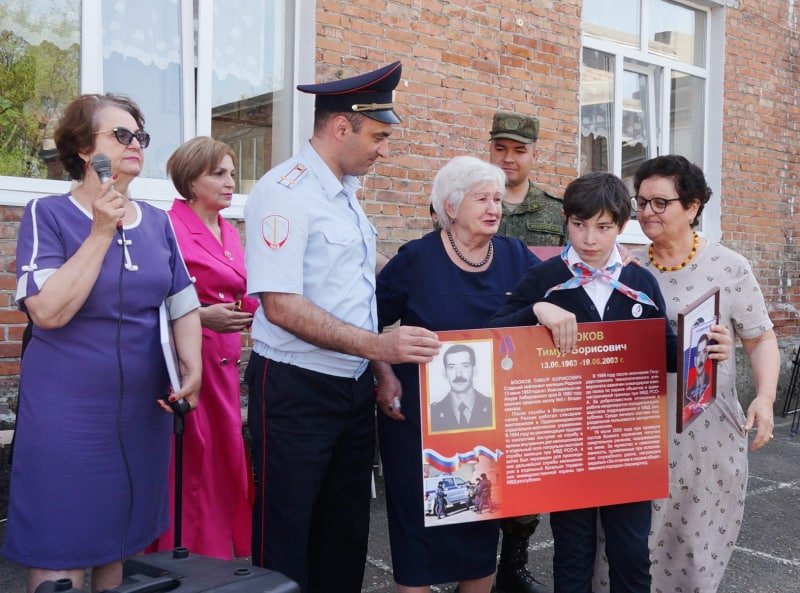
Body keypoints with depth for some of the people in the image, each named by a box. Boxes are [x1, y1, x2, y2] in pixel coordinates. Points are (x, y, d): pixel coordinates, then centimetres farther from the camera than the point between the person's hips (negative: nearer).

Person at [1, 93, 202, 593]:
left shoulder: (158, 222, 7)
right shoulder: (48, 215, -8)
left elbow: (184, 305, 11)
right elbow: (49, 312, -20)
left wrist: (192, 369, -5)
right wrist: (102, 233, -19)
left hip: (144, 408, 5)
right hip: (66, 411, -5)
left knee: (125, 539, 16)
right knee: (59, 550, 2)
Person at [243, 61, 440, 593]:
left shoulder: (347, 194, 12)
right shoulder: (286, 193, -15)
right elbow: (281, 307, -23)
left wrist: (381, 368, 8)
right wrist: (378, 346, -26)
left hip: (354, 389, 8)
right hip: (295, 390, -8)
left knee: (347, 534, 18)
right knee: (286, 542, 5)